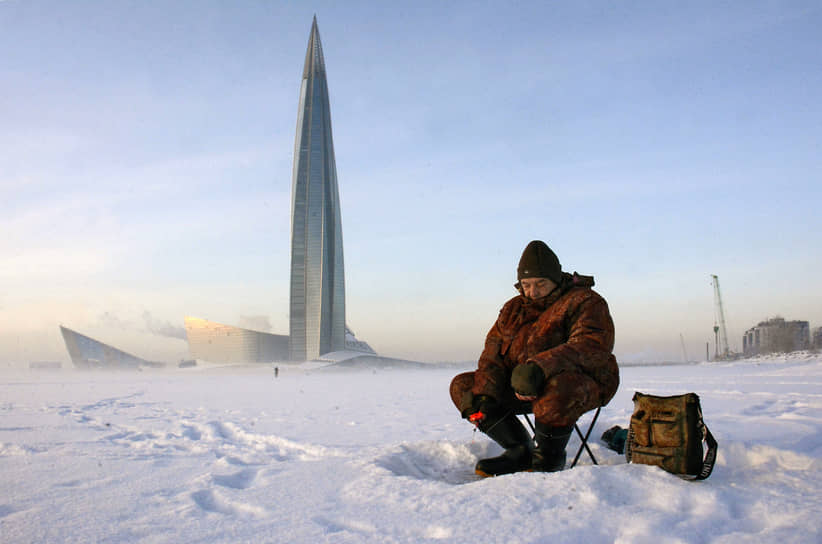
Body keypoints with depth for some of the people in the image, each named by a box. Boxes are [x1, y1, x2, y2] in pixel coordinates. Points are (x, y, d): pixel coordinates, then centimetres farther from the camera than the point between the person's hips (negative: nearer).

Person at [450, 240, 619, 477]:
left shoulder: (584, 301, -5)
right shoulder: (513, 309, 13)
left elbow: (594, 345, -24)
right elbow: (493, 354, 4)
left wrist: (541, 367, -37)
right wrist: (485, 394, -16)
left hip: (582, 383, -6)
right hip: (519, 387, 7)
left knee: (558, 391, -41)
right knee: (463, 386, -4)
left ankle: (549, 457, -12)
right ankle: (520, 451, -1)